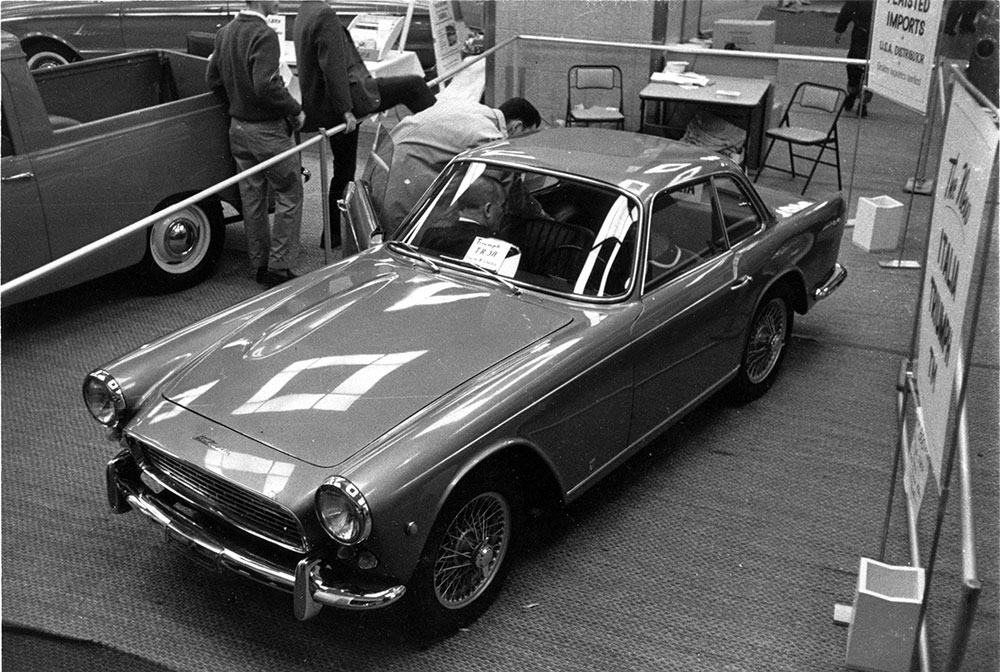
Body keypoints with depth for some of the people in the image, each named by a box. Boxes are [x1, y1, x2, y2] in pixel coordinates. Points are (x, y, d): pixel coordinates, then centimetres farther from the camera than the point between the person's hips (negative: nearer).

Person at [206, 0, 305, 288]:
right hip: (268, 130, -8)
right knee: (289, 196, 3)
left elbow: (212, 79, 13)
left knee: (252, 198, 14)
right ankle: (278, 268, 3)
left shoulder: (225, 32, 7)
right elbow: (266, 85, -28)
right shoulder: (264, 35, -19)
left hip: (238, 128, 8)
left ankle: (260, 265, 23)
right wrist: (295, 110, -16)